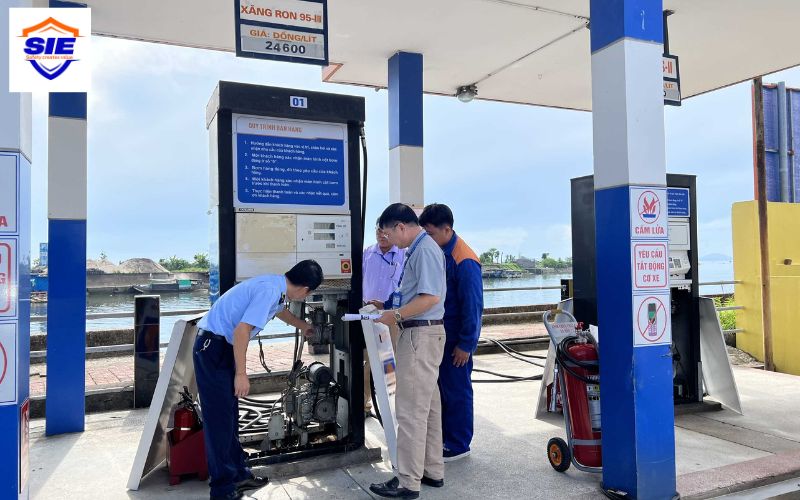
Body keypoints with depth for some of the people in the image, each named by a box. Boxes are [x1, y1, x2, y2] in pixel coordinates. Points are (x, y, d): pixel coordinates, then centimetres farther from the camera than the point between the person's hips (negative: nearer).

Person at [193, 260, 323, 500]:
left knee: (230, 415, 16)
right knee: (219, 417, -4)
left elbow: (280, 311, 31)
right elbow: (242, 330, -27)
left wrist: (303, 327, 47)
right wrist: (241, 374, -23)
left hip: (223, 347, 10)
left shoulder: (276, 286, 7)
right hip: (213, 346, -10)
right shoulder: (269, 290, -22)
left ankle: (238, 474, 26)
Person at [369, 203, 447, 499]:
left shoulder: (425, 249, -16)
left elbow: (431, 297, -24)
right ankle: (432, 471, 28)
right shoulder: (417, 249, 13)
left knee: (411, 410, -3)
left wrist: (397, 315, -17)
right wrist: (388, 307, 14)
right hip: (420, 334, 10)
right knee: (428, 407, 16)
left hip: (420, 335, -10)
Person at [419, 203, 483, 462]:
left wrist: (465, 345, -16)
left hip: (454, 340, -8)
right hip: (436, 335, 8)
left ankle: (459, 446, 20)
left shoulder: (464, 261, -20)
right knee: (439, 389, 17)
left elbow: (472, 305, -19)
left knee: (457, 391, 5)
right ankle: (443, 438, 32)